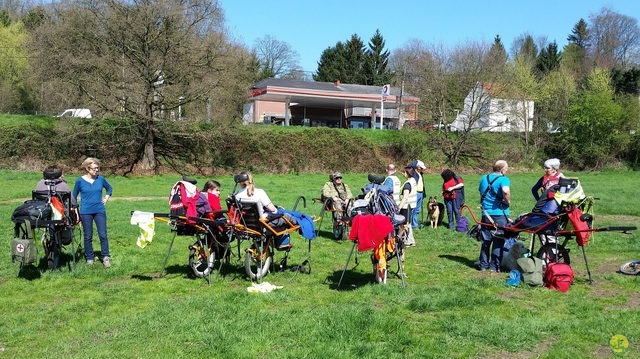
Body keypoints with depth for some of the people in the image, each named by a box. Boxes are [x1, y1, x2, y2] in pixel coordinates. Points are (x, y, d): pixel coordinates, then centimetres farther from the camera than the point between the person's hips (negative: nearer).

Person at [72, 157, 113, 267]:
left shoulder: (101, 179, 4)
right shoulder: (80, 181, -2)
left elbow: (109, 188, 23)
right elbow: (74, 196, 7)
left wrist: (106, 198, 9)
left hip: (100, 211, 1)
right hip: (85, 212, -1)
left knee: (103, 235, -5)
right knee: (88, 236, 7)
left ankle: (106, 258, 3)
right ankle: (89, 258, 19)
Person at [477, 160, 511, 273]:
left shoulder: (484, 178, 10)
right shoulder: (503, 179, -12)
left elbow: (480, 191, 21)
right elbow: (506, 191, -31)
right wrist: (508, 202, -15)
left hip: (486, 214, 5)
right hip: (500, 214, -5)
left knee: (485, 240, 13)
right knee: (498, 241, 4)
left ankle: (483, 264, 17)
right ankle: (494, 266, 7)